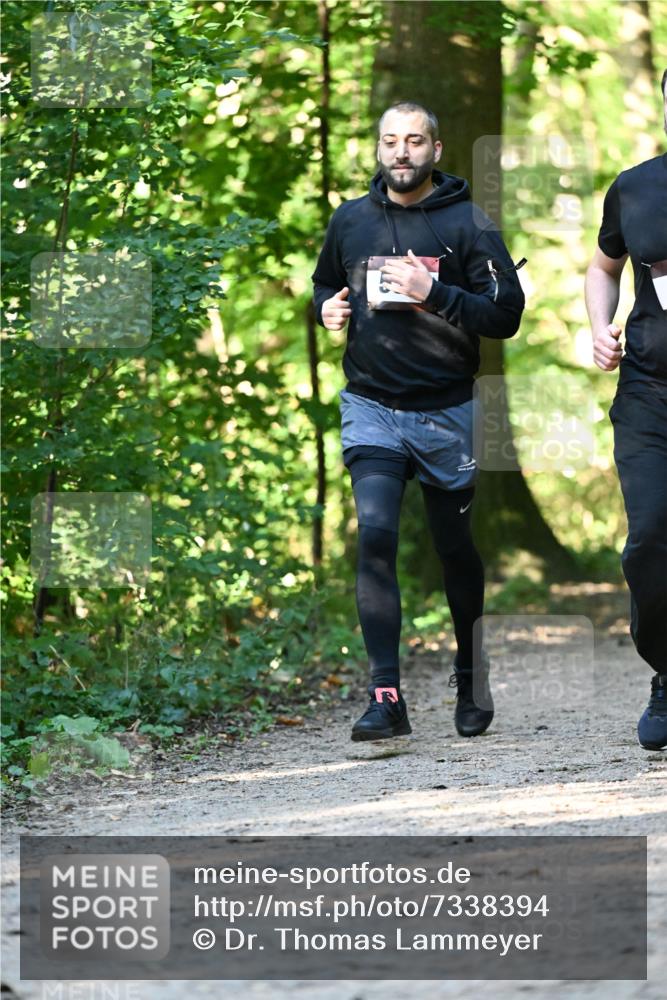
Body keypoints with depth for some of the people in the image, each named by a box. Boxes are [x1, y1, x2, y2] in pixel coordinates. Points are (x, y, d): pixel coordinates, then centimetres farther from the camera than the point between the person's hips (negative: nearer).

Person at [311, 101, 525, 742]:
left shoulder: (467, 224, -5)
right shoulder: (350, 220, 7)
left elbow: (506, 314, -9)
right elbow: (324, 284, 25)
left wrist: (433, 292, -22)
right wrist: (327, 307, 2)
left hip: (446, 412, -1)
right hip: (371, 406, 2)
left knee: (455, 549, 12)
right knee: (374, 534, -16)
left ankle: (470, 681, 34)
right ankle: (385, 695, -18)